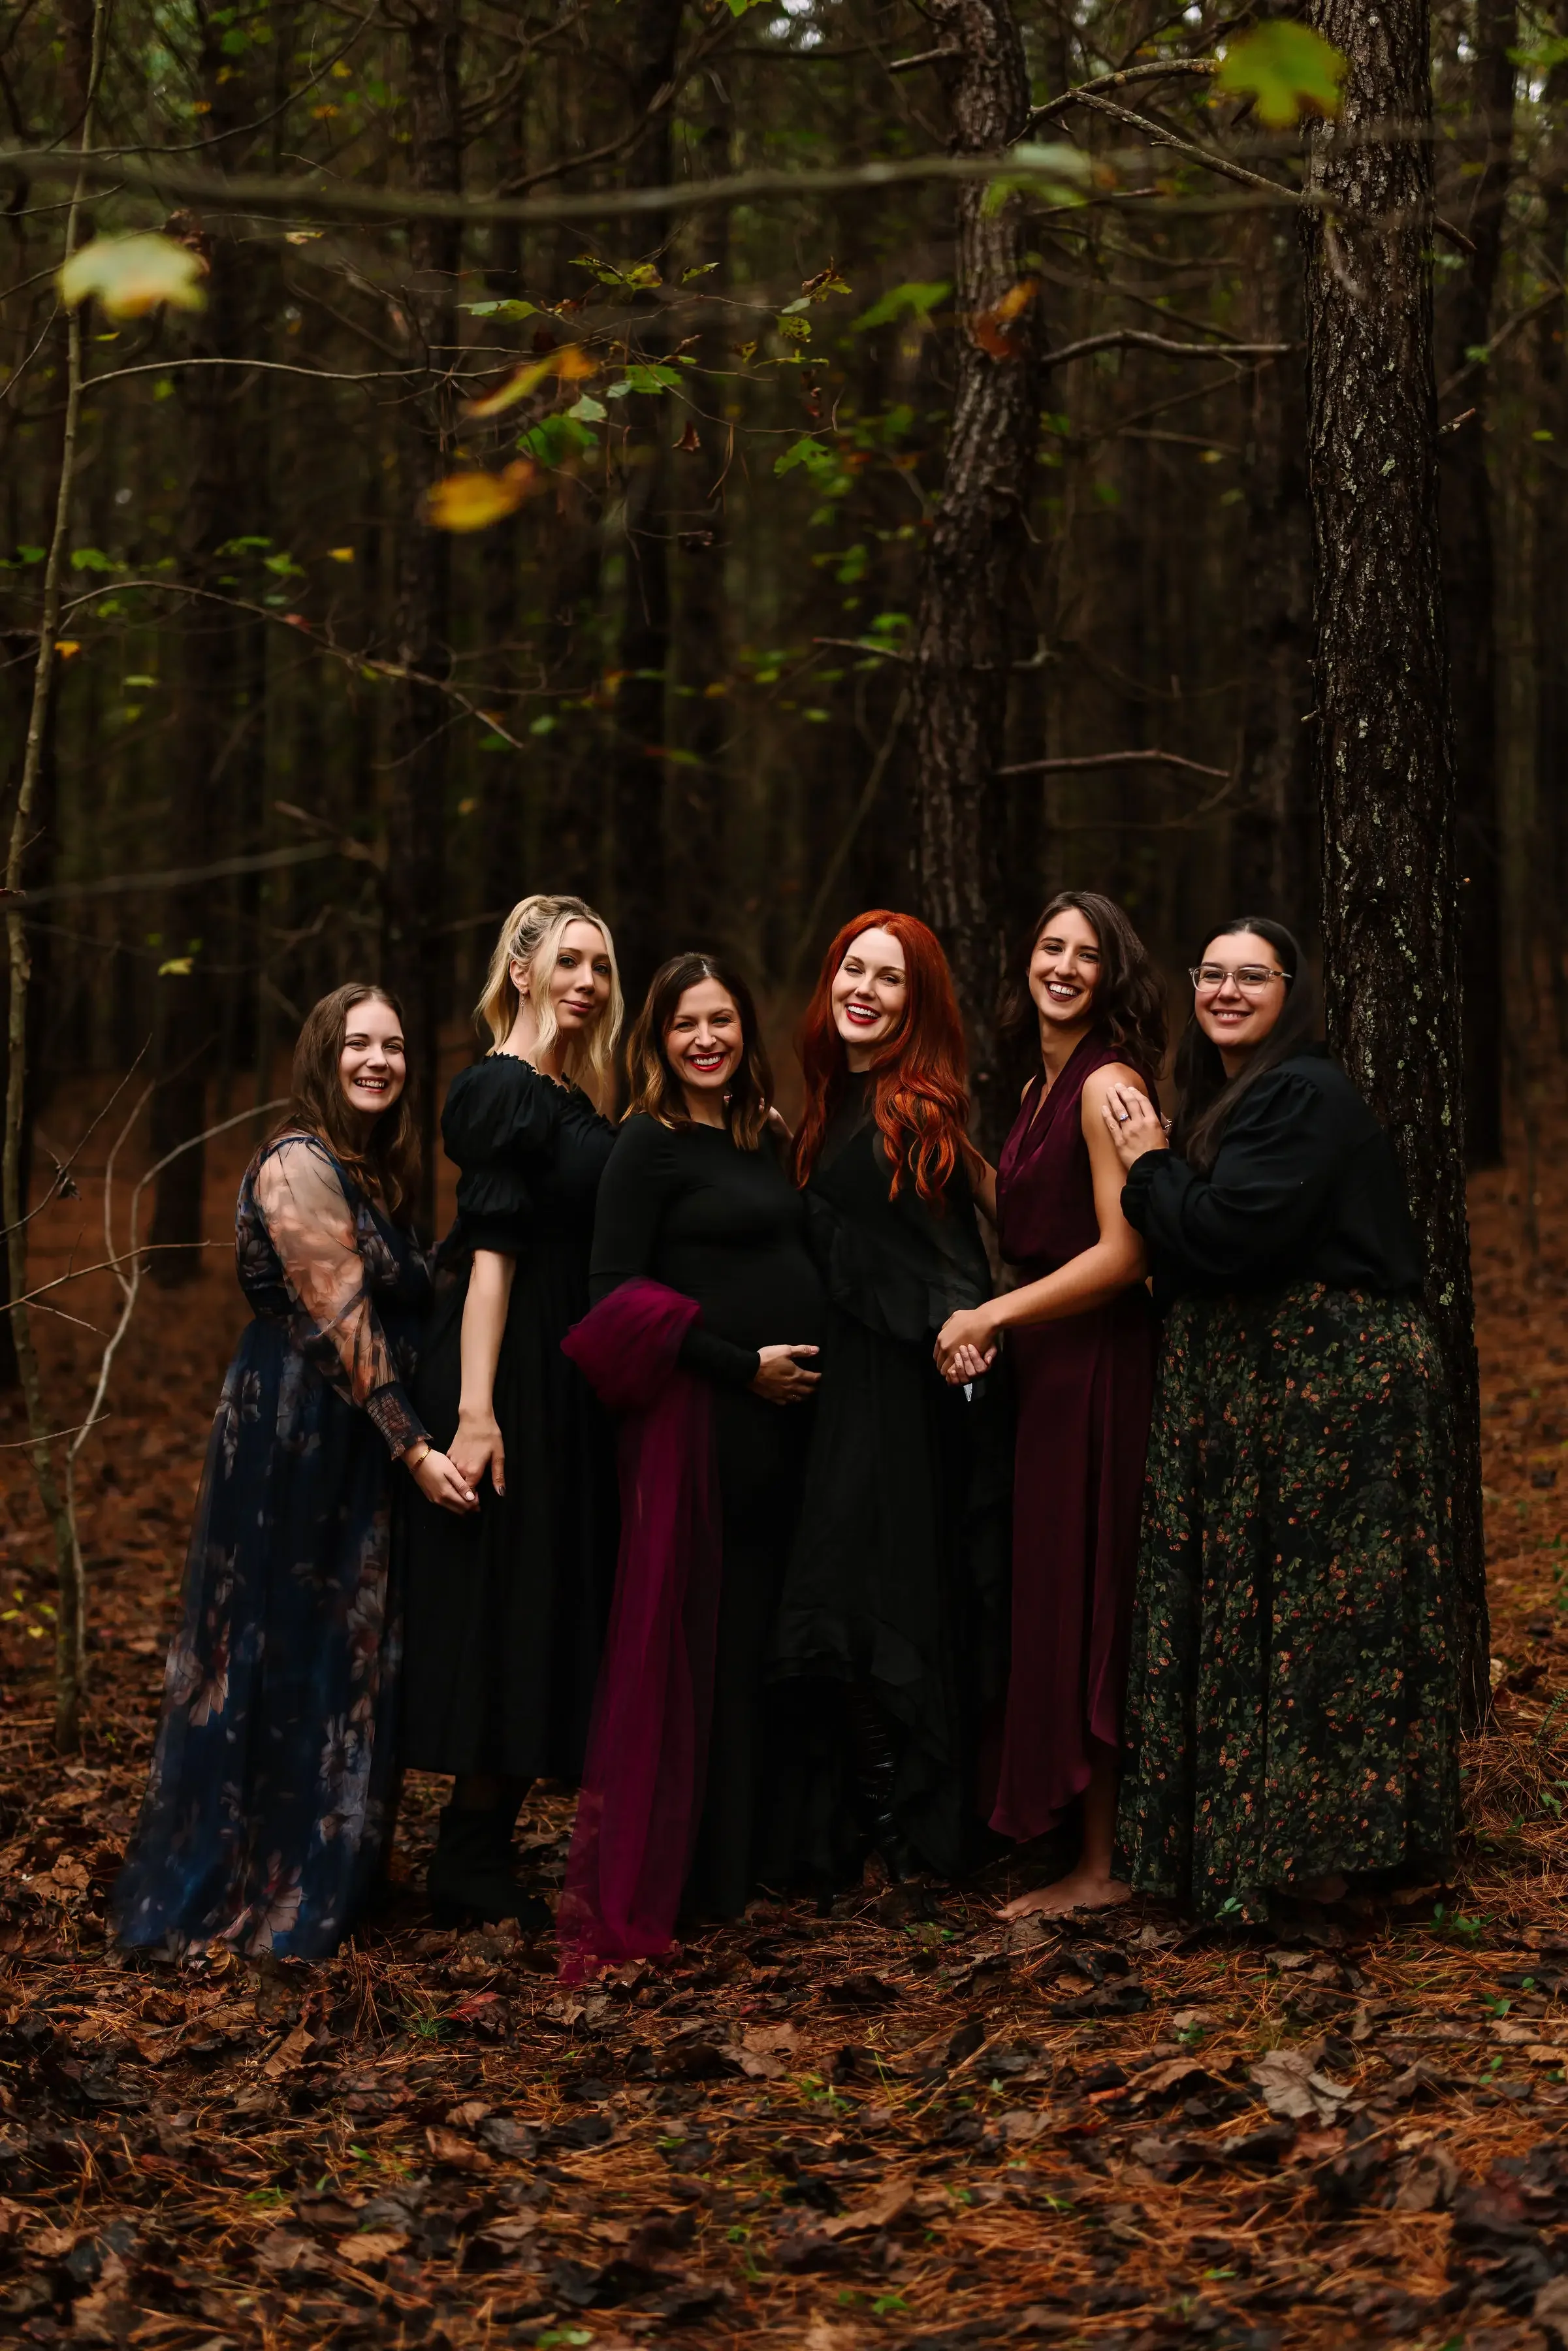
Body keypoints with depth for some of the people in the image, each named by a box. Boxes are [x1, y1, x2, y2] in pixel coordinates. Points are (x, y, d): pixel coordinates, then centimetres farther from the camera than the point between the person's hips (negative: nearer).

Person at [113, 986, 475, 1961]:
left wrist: (411, 1439, 6)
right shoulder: (300, 1164, -13)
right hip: (296, 1434, -9)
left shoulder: (372, 1170, 15)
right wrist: (412, 1446, -19)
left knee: (349, 1654, 13)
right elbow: (342, 1323, -18)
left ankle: (331, 1871, 22)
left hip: (358, 1441, 9)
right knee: (289, 1653, -2)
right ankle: (265, 1888, 7)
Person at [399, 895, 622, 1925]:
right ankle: (473, 1860, 2)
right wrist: (475, 1409, -25)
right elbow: (493, 1249, -20)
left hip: (568, 1376, 9)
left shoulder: (572, 1096, 15)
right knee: (507, 1601, -5)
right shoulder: (506, 1090, -12)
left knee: (550, 1600, 10)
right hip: (516, 1374, -9)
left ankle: (481, 1847, 15)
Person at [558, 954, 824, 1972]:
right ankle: (638, 1882, 3)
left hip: (782, 1410, 7)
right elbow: (615, 1293, -12)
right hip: (697, 1417, -7)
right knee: (690, 1638, -5)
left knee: (763, 1633, 10)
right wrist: (741, 1365, -14)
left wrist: (803, 1368, 6)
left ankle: (742, 1862, 19)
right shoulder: (650, 1145, -5)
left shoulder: (766, 1138, 15)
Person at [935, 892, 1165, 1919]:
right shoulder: (1043, 1090, 15)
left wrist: (989, 1317, -13)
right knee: (1063, 1604, 11)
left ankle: (1102, 1868, 3)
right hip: (1050, 1367, 9)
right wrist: (990, 1329, 2)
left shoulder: (1110, 1084, -13)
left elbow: (1120, 1255, -19)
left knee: (1083, 1604, -4)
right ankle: (1089, 1846, 18)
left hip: (1099, 1368, -9)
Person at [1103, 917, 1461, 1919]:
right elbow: (1207, 1247, 20)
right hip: (1258, 1384, 10)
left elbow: (1228, 1235, -23)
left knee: (1310, 1606, -5)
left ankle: (1313, 1854, 1)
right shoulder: (1235, 1094, 17)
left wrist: (1151, 1167, -10)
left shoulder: (1304, 1096, -14)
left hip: (1329, 1385, -10)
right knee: (1261, 1606, 12)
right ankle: (1261, 1849, 18)